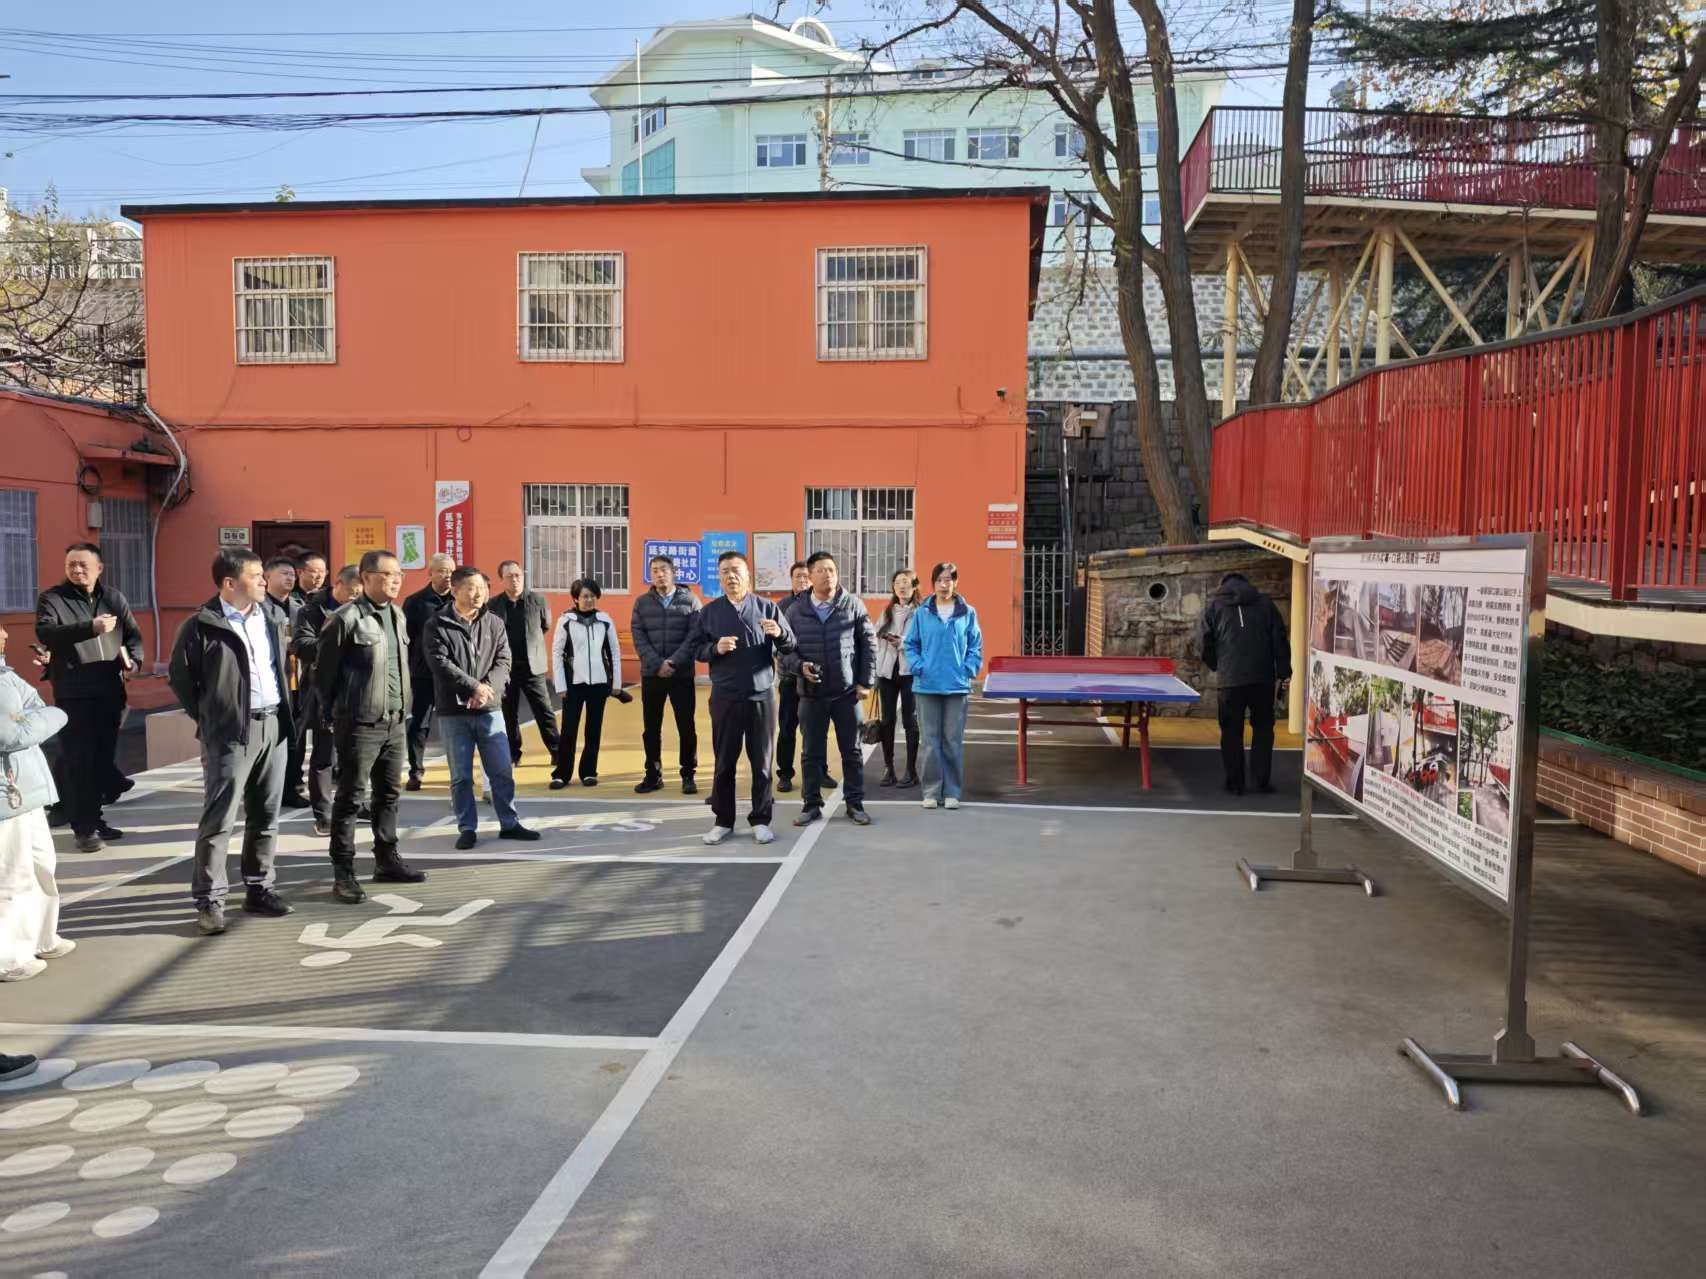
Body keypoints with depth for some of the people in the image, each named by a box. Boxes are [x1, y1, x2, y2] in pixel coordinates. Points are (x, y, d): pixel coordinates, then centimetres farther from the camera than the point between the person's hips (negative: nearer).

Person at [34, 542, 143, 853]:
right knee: (79, 763, -3)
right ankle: (84, 828, 2)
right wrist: (91, 627, -32)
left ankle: (95, 819, 24)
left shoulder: (113, 597, 12)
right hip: (74, 695, -5)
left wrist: (133, 658, -5)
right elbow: (45, 633, -19)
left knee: (103, 760, 12)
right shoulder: (52, 598, -2)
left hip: (111, 692, 5)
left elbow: (133, 634, 17)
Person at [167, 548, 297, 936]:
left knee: (266, 815, 11)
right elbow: (179, 676, -1)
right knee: (219, 819, -5)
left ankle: (258, 888, 22)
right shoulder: (201, 625, -8)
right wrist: (208, 717, 2)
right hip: (231, 732, -6)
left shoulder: (271, 618, 10)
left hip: (274, 725, 6)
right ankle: (209, 901, 2)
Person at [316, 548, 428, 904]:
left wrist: (402, 706, 13)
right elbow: (324, 671, -8)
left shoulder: (398, 615, 11)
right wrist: (338, 712, -1)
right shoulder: (347, 618, -12)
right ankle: (343, 874, 5)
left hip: (395, 722, 7)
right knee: (349, 798, -1)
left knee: (389, 794, 15)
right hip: (360, 724, -7)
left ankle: (387, 861, 27)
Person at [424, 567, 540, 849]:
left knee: (502, 771, 6)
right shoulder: (437, 625, -2)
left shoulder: (495, 623, 8)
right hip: (453, 711, -3)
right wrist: (474, 686, -16)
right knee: (461, 775, 5)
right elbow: (440, 663, -12)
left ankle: (510, 824, 17)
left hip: (490, 709, 3)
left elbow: (503, 661, 2)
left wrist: (487, 688, -15)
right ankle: (466, 828, 15)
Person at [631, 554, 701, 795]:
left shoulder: (690, 601, 2)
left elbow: (694, 636, -6)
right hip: (651, 675, 2)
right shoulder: (642, 603, 7)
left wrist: (673, 662, -17)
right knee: (651, 728, 7)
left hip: (682, 675, -2)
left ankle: (688, 775, 10)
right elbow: (638, 637, -2)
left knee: (686, 727, 0)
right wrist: (657, 664, -14)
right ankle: (653, 775, 17)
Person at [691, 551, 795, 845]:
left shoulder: (768, 608, 4)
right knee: (724, 761, 7)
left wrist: (780, 633, -19)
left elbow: (790, 648, 2)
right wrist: (715, 648, -15)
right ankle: (723, 821, 16)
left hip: (762, 696, 0)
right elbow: (697, 649, 5)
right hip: (724, 697, 1)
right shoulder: (709, 611, 7)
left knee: (762, 762, 4)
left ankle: (760, 820, 14)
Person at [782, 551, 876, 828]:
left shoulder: (853, 605, -1)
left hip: (847, 691, 0)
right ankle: (811, 804, 18)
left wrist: (865, 682, -3)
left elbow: (868, 644, 1)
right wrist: (799, 666, -16)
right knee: (811, 752, 7)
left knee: (852, 750, 7)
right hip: (811, 693, 1)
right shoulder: (795, 610, 0)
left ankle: (855, 803, 18)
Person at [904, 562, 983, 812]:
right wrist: (918, 668, -6)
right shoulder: (922, 613, 2)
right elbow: (911, 645, 6)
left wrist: (968, 670, -5)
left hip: (957, 686, 0)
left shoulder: (968, 613, 2)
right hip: (927, 685, 0)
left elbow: (975, 646, 6)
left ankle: (952, 791, 12)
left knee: (953, 740, 4)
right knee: (931, 740, 4)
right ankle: (932, 790, 12)